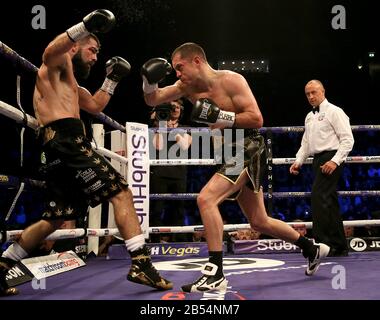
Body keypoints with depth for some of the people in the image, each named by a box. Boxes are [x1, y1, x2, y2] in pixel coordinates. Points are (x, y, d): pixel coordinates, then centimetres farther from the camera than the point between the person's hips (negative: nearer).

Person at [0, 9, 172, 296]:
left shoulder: (71, 85, 34)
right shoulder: (59, 64, 5)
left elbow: (95, 106, 43)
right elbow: (49, 53, -21)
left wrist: (112, 79, 33)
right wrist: (84, 28, -33)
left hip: (62, 148, 10)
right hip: (66, 142, -10)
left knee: (55, 218, 15)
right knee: (121, 192, -13)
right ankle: (141, 263, -18)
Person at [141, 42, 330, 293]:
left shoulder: (231, 80, -15)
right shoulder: (188, 87, 4)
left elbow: (257, 119, -19)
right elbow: (152, 100, 9)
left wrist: (220, 116, -27)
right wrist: (150, 80, -11)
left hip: (250, 150, -9)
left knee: (206, 198, -25)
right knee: (259, 222, 17)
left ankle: (216, 273, -20)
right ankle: (312, 249, 37)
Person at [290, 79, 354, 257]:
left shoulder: (334, 112, -4)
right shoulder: (309, 117, 21)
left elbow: (347, 140, -11)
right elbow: (306, 143, 24)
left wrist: (335, 161, -21)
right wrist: (298, 161, 8)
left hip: (330, 159, -8)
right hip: (318, 161, 8)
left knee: (319, 198, -19)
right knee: (329, 202, 8)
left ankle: (322, 244, -19)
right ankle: (340, 247, 13)